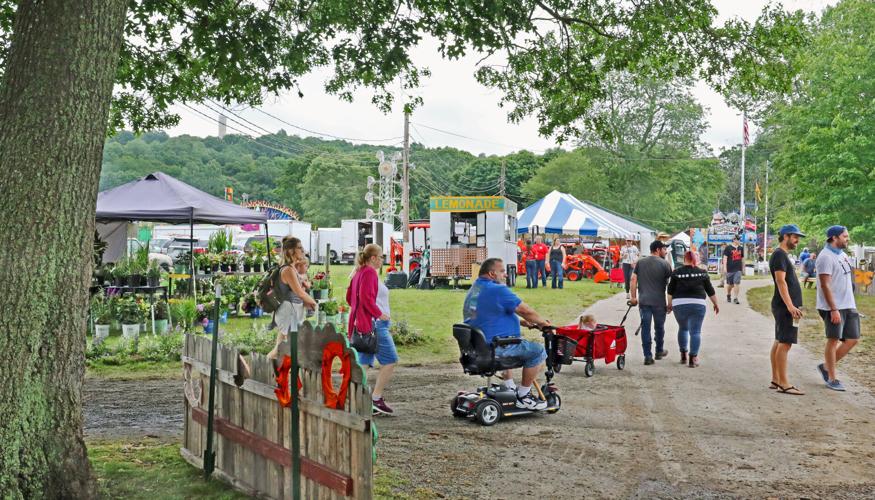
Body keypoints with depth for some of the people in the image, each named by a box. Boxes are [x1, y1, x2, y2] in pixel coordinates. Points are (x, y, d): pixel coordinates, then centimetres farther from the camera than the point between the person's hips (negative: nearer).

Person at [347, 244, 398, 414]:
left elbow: (349, 297, 22)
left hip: (361, 323, 10)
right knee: (390, 360, -3)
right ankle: (376, 398, -3)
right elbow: (366, 298, -23)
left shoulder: (359, 272, 17)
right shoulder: (370, 272, -13)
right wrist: (379, 313, -16)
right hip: (374, 323, -10)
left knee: (364, 362, 10)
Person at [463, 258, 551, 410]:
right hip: (494, 348, -10)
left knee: (508, 346, 38)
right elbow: (525, 310, -12)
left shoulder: (473, 290, 15)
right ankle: (523, 397, 4)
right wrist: (543, 322, 6)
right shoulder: (498, 290, -16)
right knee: (538, 351, -4)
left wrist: (521, 322, 19)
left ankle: (510, 388, 36)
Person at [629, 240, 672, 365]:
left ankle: (648, 356, -2)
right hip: (659, 301, -2)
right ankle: (659, 351, 31)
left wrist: (633, 297, 5)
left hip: (644, 301, 2)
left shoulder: (640, 262, 6)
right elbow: (670, 282, 0)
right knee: (659, 326, 15)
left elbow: (633, 280, 2)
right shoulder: (664, 263, -4)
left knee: (645, 327, 2)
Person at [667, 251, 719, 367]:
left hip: (679, 304, 1)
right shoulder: (702, 272, 5)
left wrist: (669, 304, 14)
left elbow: (670, 290, 4)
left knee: (683, 328, 20)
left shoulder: (676, 272, 5)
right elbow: (710, 291, 7)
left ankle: (683, 355, 20)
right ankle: (693, 358, -3)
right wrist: (716, 304, 17)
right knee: (695, 332, 2)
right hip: (697, 305, -1)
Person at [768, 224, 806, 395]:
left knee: (779, 342, 11)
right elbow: (780, 281, -20)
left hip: (786, 306, 11)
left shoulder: (783, 255, 20)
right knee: (785, 343, -10)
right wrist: (790, 305, -26)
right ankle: (783, 384, -10)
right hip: (785, 306, -11)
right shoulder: (779, 255, -12)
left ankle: (776, 380, 15)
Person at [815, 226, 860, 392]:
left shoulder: (842, 254, 14)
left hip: (849, 305, 9)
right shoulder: (826, 257, -14)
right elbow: (825, 285, -19)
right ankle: (832, 379, 9)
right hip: (834, 307, -9)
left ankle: (826, 367, 21)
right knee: (834, 340, -1)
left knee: (852, 339, 8)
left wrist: (851, 305, 17)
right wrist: (834, 310, -22)